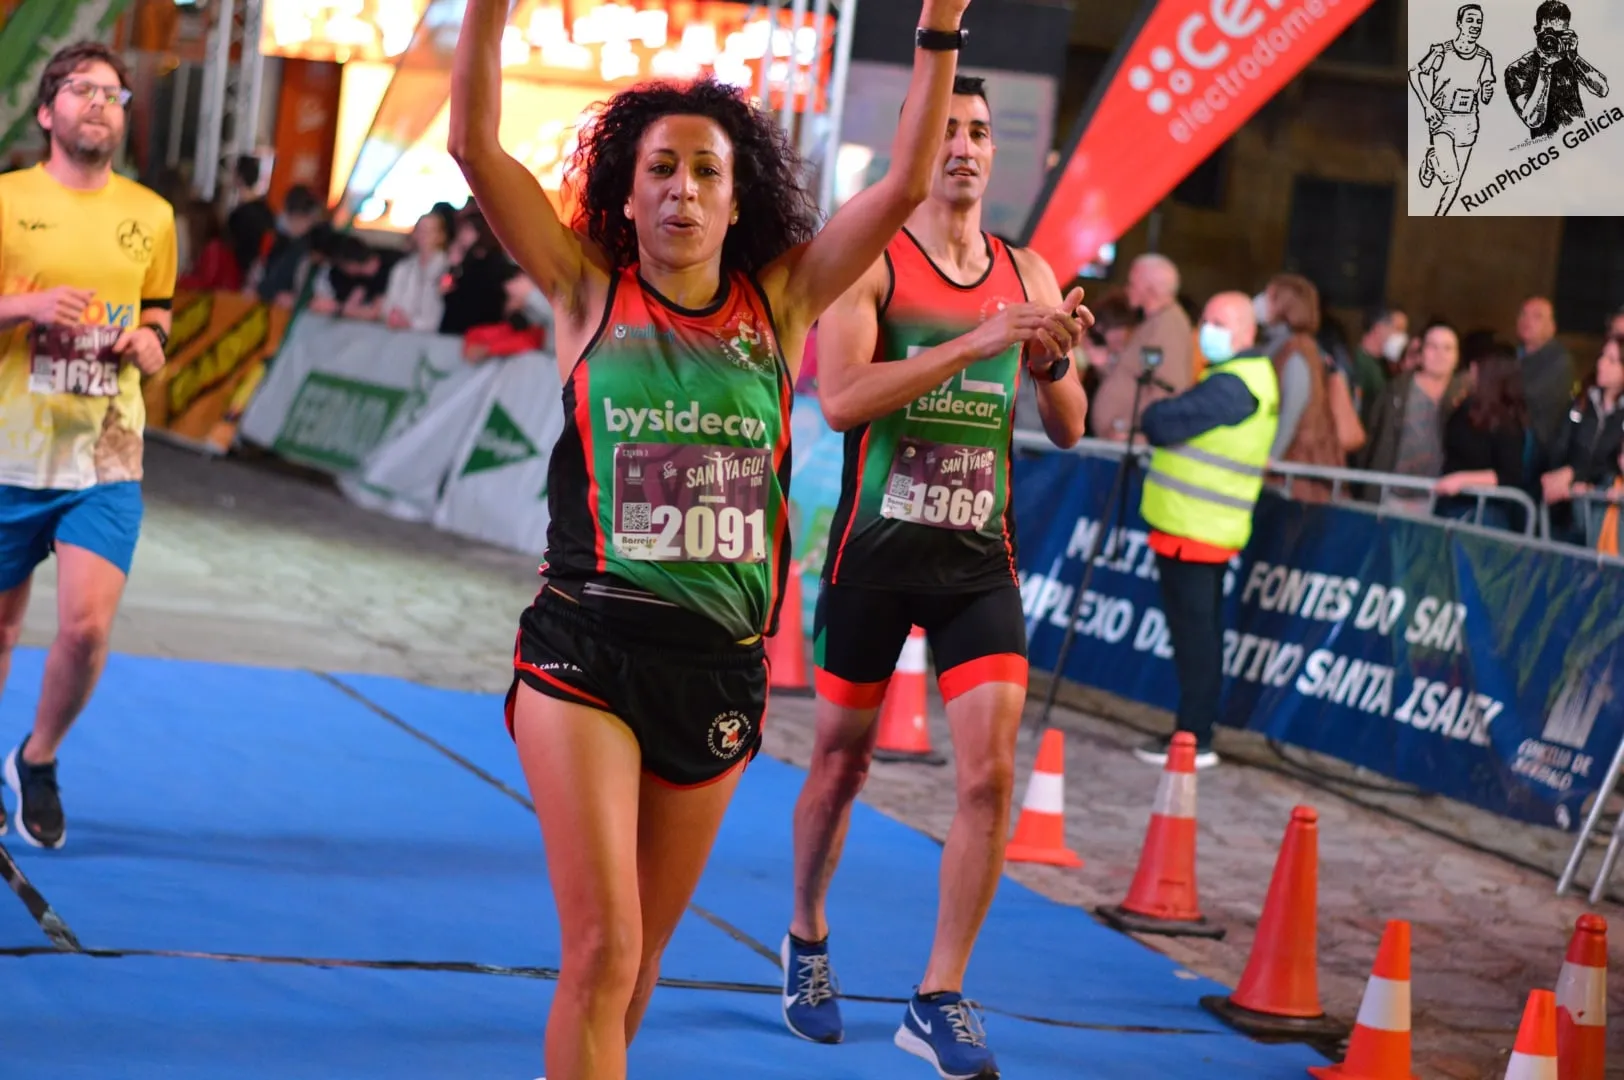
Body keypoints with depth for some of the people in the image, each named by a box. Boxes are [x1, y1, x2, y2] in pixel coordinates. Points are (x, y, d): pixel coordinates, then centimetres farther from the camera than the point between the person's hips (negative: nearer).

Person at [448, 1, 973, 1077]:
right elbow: (476, 144, -6)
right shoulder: (590, 290, 2)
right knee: (603, 951, -11)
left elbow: (908, 183, 2)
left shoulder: (778, 301, 6)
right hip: (587, 653, -3)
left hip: (720, 666, 3)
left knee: (640, 957, 13)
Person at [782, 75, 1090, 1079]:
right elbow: (840, 398, -22)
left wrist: (1053, 363, -12)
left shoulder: (1027, 273, 7)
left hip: (979, 556, 3)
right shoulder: (870, 262, -7)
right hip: (876, 548, -3)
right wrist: (978, 342, -28)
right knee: (843, 761, 11)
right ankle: (807, 939, 37)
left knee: (991, 773, -9)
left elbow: (1069, 431, 10)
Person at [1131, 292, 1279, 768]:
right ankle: (1194, 733, 18)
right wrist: (1166, 419, 5)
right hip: (1208, 528, 11)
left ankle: (1194, 739, -6)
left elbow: (1164, 424, -22)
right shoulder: (1252, 375, 18)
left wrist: (1154, 411, -1)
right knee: (1201, 632, 13)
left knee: (1194, 632, -7)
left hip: (1192, 529, -11)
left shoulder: (1231, 385, -17)